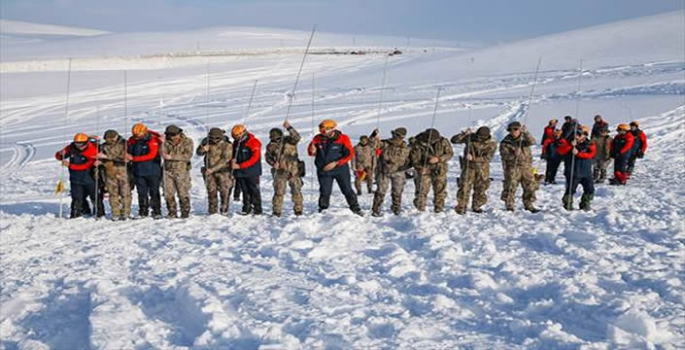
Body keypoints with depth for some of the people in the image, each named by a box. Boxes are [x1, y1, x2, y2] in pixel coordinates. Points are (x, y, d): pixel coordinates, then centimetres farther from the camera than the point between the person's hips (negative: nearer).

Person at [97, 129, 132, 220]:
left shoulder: (123, 143, -4)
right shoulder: (104, 146, 8)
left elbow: (122, 157, -14)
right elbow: (101, 159, 14)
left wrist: (107, 156, -17)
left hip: (122, 171, -3)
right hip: (110, 173, 3)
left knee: (125, 192, -2)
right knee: (113, 193, 2)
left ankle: (126, 213, 5)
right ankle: (115, 214, 7)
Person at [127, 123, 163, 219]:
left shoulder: (153, 140, -13)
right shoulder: (132, 140, 3)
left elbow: (151, 155, -20)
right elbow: (127, 151, 13)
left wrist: (134, 158, -21)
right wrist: (127, 157, -12)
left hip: (152, 171, -4)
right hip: (139, 171, 4)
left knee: (154, 192, 1)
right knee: (141, 192, 7)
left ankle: (157, 212, 7)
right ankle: (143, 212, 14)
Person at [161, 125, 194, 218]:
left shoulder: (187, 141, -4)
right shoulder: (166, 142, 4)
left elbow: (188, 155, -16)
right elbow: (163, 154, -7)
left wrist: (172, 157, -21)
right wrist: (162, 143, -22)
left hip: (182, 171, -3)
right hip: (168, 171, 3)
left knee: (183, 194, 0)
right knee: (168, 193, 2)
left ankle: (185, 213, 12)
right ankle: (172, 213, 13)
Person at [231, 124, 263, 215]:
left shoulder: (254, 142, -13)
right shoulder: (236, 143, 8)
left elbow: (254, 158, -19)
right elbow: (233, 154, 19)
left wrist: (240, 166, -22)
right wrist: (233, 160, -7)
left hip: (252, 172, -6)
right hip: (240, 172, 6)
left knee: (254, 190, -1)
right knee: (245, 191, 9)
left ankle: (257, 209, 5)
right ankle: (246, 209, 15)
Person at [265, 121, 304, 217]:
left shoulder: (289, 140, -8)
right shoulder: (271, 146, 0)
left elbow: (297, 137, -28)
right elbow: (268, 157, 10)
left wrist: (289, 128, -37)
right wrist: (273, 163, -10)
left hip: (293, 170, -1)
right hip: (280, 172, 1)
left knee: (296, 190, 4)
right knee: (279, 192, -3)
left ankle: (298, 209, 17)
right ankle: (277, 211, 7)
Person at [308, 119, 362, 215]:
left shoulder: (343, 138, -10)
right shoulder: (318, 138, -4)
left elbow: (350, 154, -10)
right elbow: (311, 152, 8)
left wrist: (335, 163, -17)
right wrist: (312, 151, -19)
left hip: (341, 169, -1)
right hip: (324, 170, 1)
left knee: (347, 191, 4)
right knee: (325, 192, 3)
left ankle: (356, 210, 16)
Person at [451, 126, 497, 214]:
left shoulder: (492, 144, -11)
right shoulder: (470, 137, -10)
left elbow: (487, 158, -19)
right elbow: (454, 140, -11)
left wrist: (473, 158, -28)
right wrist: (464, 134, -26)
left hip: (482, 168, 1)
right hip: (469, 166, -1)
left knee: (481, 187, 7)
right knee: (465, 186, -10)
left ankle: (476, 206, 25)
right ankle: (461, 207, -2)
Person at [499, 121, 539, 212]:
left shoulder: (524, 138, 5)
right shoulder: (505, 142, -3)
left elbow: (532, 142, -16)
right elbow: (504, 155, -12)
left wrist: (525, 133, -30)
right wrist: (513, 155, -30)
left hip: (526, 167, 3)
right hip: (513, 167, -3)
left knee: (530, 186, 6)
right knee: (510, 187, -6)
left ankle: (528, 205, 19)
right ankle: (509, 205, 6)